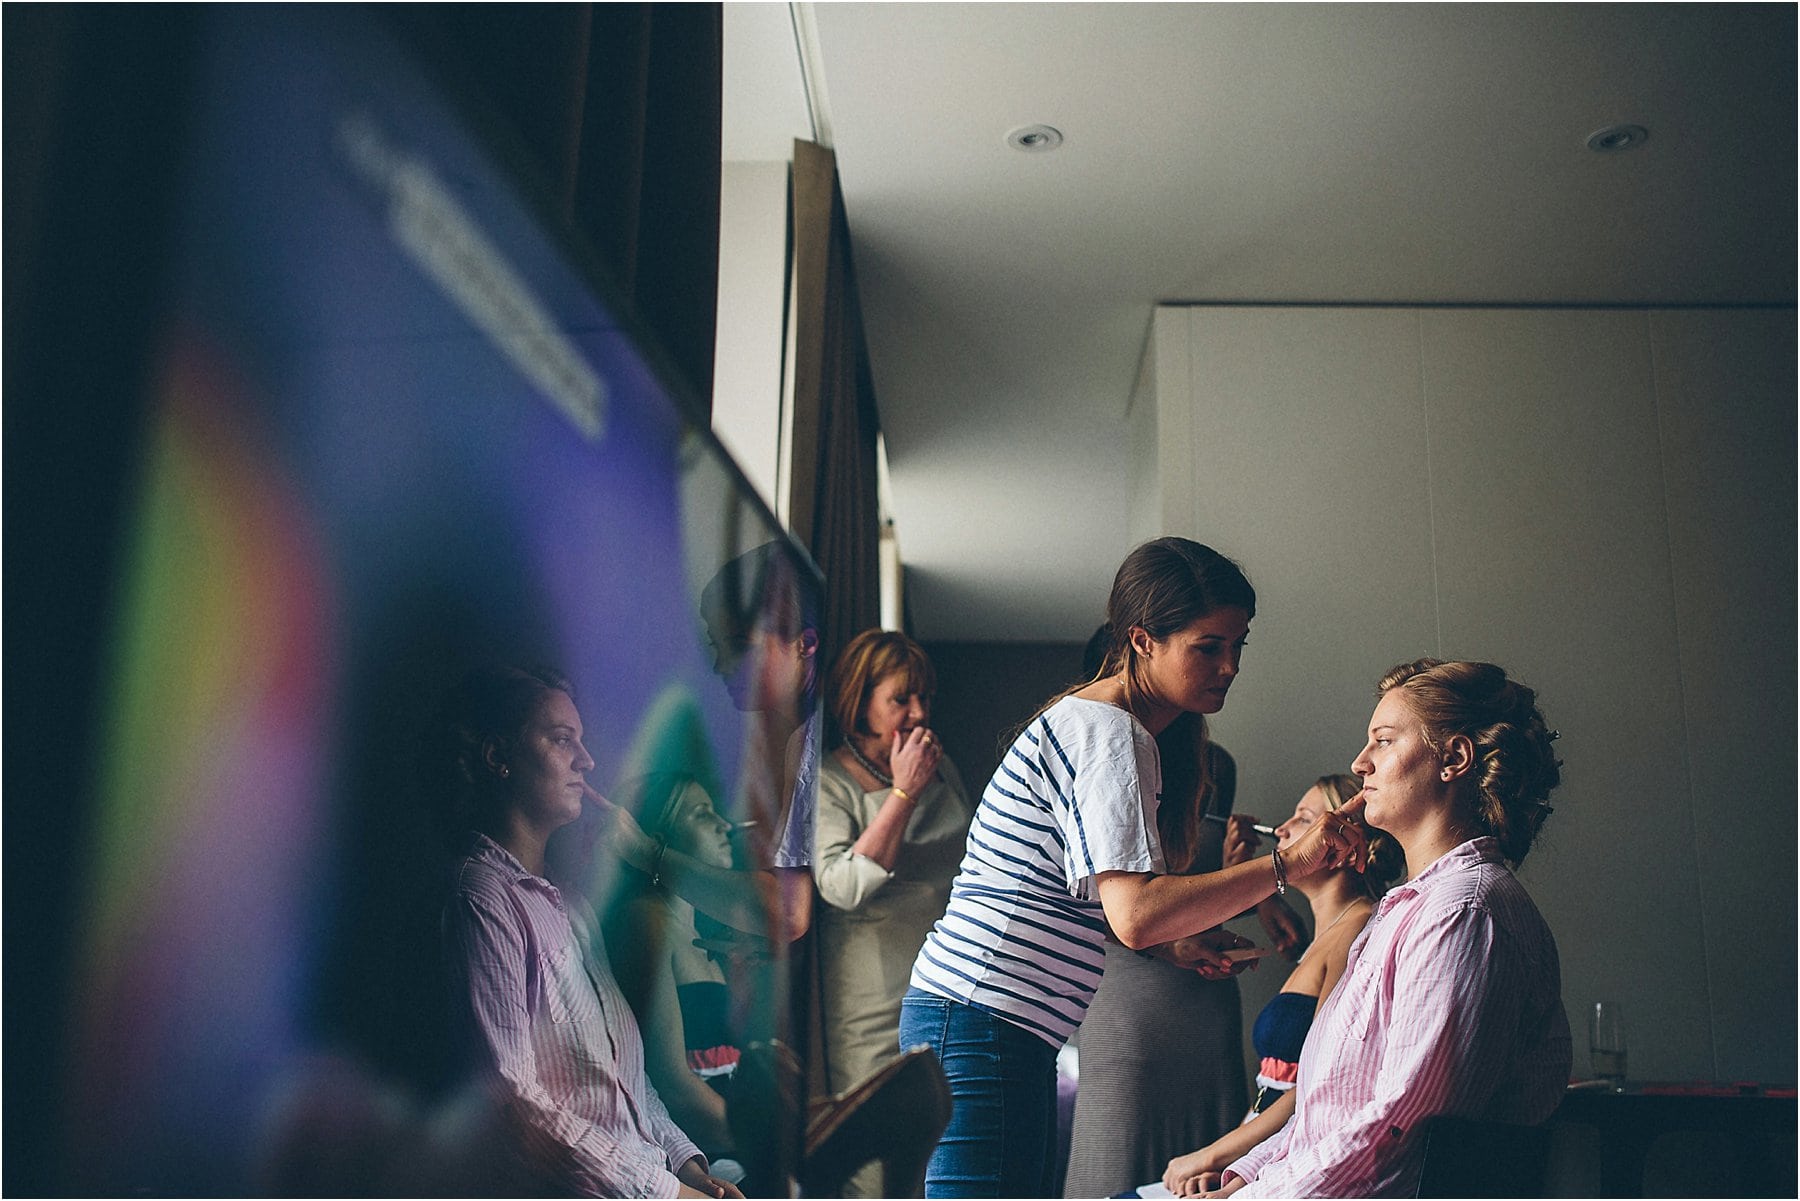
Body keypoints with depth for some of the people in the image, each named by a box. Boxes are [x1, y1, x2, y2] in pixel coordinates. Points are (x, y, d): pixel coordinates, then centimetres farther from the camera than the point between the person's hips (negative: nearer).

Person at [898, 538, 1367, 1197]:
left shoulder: (1090, 717, 16)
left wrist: (1176, 940, 10)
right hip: (981, 1017, -10)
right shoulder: (1109, 734, -15)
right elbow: (1134, 914, -26)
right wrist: (1287, 863, -22)